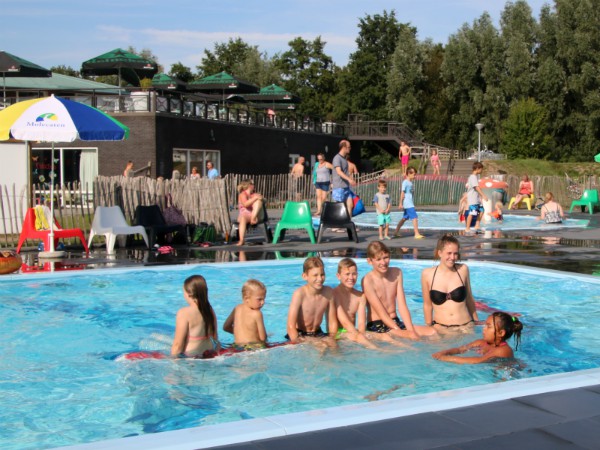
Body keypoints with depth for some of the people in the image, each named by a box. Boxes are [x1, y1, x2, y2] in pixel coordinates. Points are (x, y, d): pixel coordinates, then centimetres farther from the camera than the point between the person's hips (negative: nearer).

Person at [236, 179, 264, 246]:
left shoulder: (254, 194, 17)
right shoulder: (243, 194, 1)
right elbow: (245, 204, -16)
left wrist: (258, 198, -4)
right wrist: (255, 198, -18)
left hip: (255, 213, 4)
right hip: (244, 214, -4)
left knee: (258, 200, -17)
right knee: (243, 218, -40)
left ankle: (253, 218, -37)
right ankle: (241, 240, -50)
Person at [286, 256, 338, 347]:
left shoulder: (328, 292, -7)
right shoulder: (300, 294, -21)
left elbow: (332, 322, 3)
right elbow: (291, 326, -23)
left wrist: (331, 339, -9)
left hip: (318, 334, 4)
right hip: (300, 335, -4)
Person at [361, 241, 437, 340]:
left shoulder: (396, 273, 6)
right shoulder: (367, 280, -13)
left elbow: (402, 306, -1)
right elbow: (381, 313, -16)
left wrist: (411, 330, -15)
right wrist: (403, 333, -23)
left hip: (395, 322, 6)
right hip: (377, 325, -6)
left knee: (432, 332, -12)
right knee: (412, 336, -29)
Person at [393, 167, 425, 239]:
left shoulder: (410, 182, 15)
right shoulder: (405, 182, -12)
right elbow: (402, 193, -14)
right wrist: (401, 203, -16)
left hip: (410, 204, 9)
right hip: (408, 204, -9)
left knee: (404, 218, 14)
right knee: (415, 217, -11)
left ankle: (396, 232, 21)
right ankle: (417, 234, -9)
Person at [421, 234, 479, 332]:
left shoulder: (463, 269, 1)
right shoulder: (427, 274, -2)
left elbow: (469, 299, 14)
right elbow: (427, 305, 8)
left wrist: (476, 322, 21)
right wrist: (429, 327, 11)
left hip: (465, 327, 1)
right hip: (440, 328, -1)